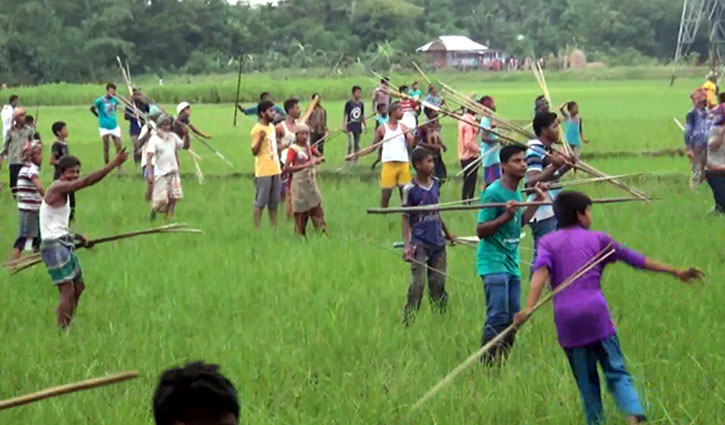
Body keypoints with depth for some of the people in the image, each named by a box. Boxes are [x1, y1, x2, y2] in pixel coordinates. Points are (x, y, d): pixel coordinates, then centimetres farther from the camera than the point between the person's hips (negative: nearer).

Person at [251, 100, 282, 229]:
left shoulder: (272, 127, 13)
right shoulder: (257, 129, -12)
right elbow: (254, 151, -16)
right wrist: (260, 139, -29)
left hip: (275, 169, 8)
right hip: (263, 171, -8)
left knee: (274, 201, 12)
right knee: (260, 201, -4)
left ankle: (274, 227, 19)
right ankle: (257, 228, 1)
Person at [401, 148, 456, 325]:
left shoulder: (435, 183, 8)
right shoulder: (410, 189, -8)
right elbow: (406, 219, -6)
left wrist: (447, 232, 29)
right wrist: (408, 245, -15)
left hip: (437, 243, 5)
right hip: (420, 244, -5)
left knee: (439, 283, 7)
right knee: (418, 284, -10)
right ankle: (408, 322, -4)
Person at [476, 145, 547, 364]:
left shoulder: (516, 191, 12)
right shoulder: (494, 192, -14)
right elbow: (481, 230, -14)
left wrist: (537, 201, 21)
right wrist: (505, 217, -28)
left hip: (511, 262, 9)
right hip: (494, 262, -9)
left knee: (513, 317, 7)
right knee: (498, 317, -14)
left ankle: (502, 362, 15)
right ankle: (487, 365, -10)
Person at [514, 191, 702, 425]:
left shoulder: (548, 242, 13)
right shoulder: (597, 239, 14)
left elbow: (541, 271, -6)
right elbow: (636, 259, 19)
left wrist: (529, 308, -19)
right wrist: (675, 272, 26)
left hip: (566, 318, 1)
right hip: (596, 312, -1)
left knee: (586, 381, 11)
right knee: (616, 372, -2)